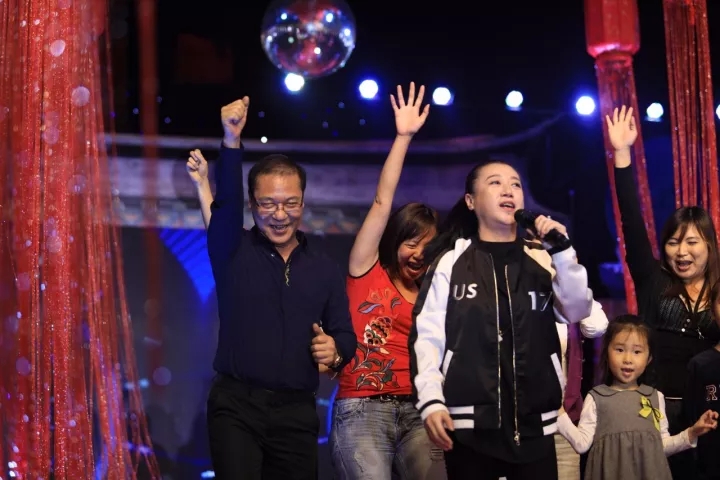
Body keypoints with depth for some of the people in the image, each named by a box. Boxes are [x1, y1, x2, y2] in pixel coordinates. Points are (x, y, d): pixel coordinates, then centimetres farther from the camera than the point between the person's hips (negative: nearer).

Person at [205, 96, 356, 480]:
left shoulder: (325, 270, 10)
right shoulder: (232, 252, 2)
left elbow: (344, 333, 14)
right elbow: (225, 203, -15)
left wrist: (336, 351, -10)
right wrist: (231, 142, -28)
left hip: (297, 411, 3)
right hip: (236, 405, -3)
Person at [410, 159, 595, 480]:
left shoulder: (543, 260, 9)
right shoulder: (451, 261, 0)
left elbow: (577, 312, -1)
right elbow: (427, 336, -3)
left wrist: (562, 252, -12)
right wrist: (431, 400, -14)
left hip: (534, 424, 2)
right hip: (469, 423, -2)